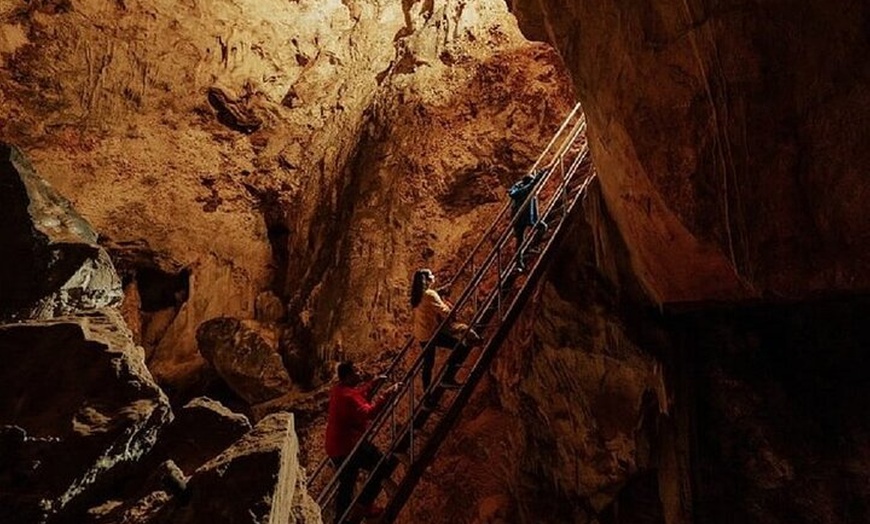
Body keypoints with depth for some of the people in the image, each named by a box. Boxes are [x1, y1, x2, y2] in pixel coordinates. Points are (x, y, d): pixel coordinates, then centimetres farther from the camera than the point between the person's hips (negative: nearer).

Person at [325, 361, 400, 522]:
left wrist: (373, 383, 22)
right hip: (349, 446, -10)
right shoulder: (348, 396, -23)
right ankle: (365, 502, 8)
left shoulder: (339, 390, 10)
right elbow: (368, 413, -35)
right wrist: (385, 396, -34)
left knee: (346, 484, 20)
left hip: (335, 447, 10)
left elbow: (359, 396, 28)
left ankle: (340, 518, 28)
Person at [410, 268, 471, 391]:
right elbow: (445, 312, -18)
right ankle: (448, 378, -10)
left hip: (421, 334, 10)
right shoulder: (430, 294, -17)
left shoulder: (417, 295, 10)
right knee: (462, 347, -10)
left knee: (428, 363, 19)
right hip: (431, 333, -10)